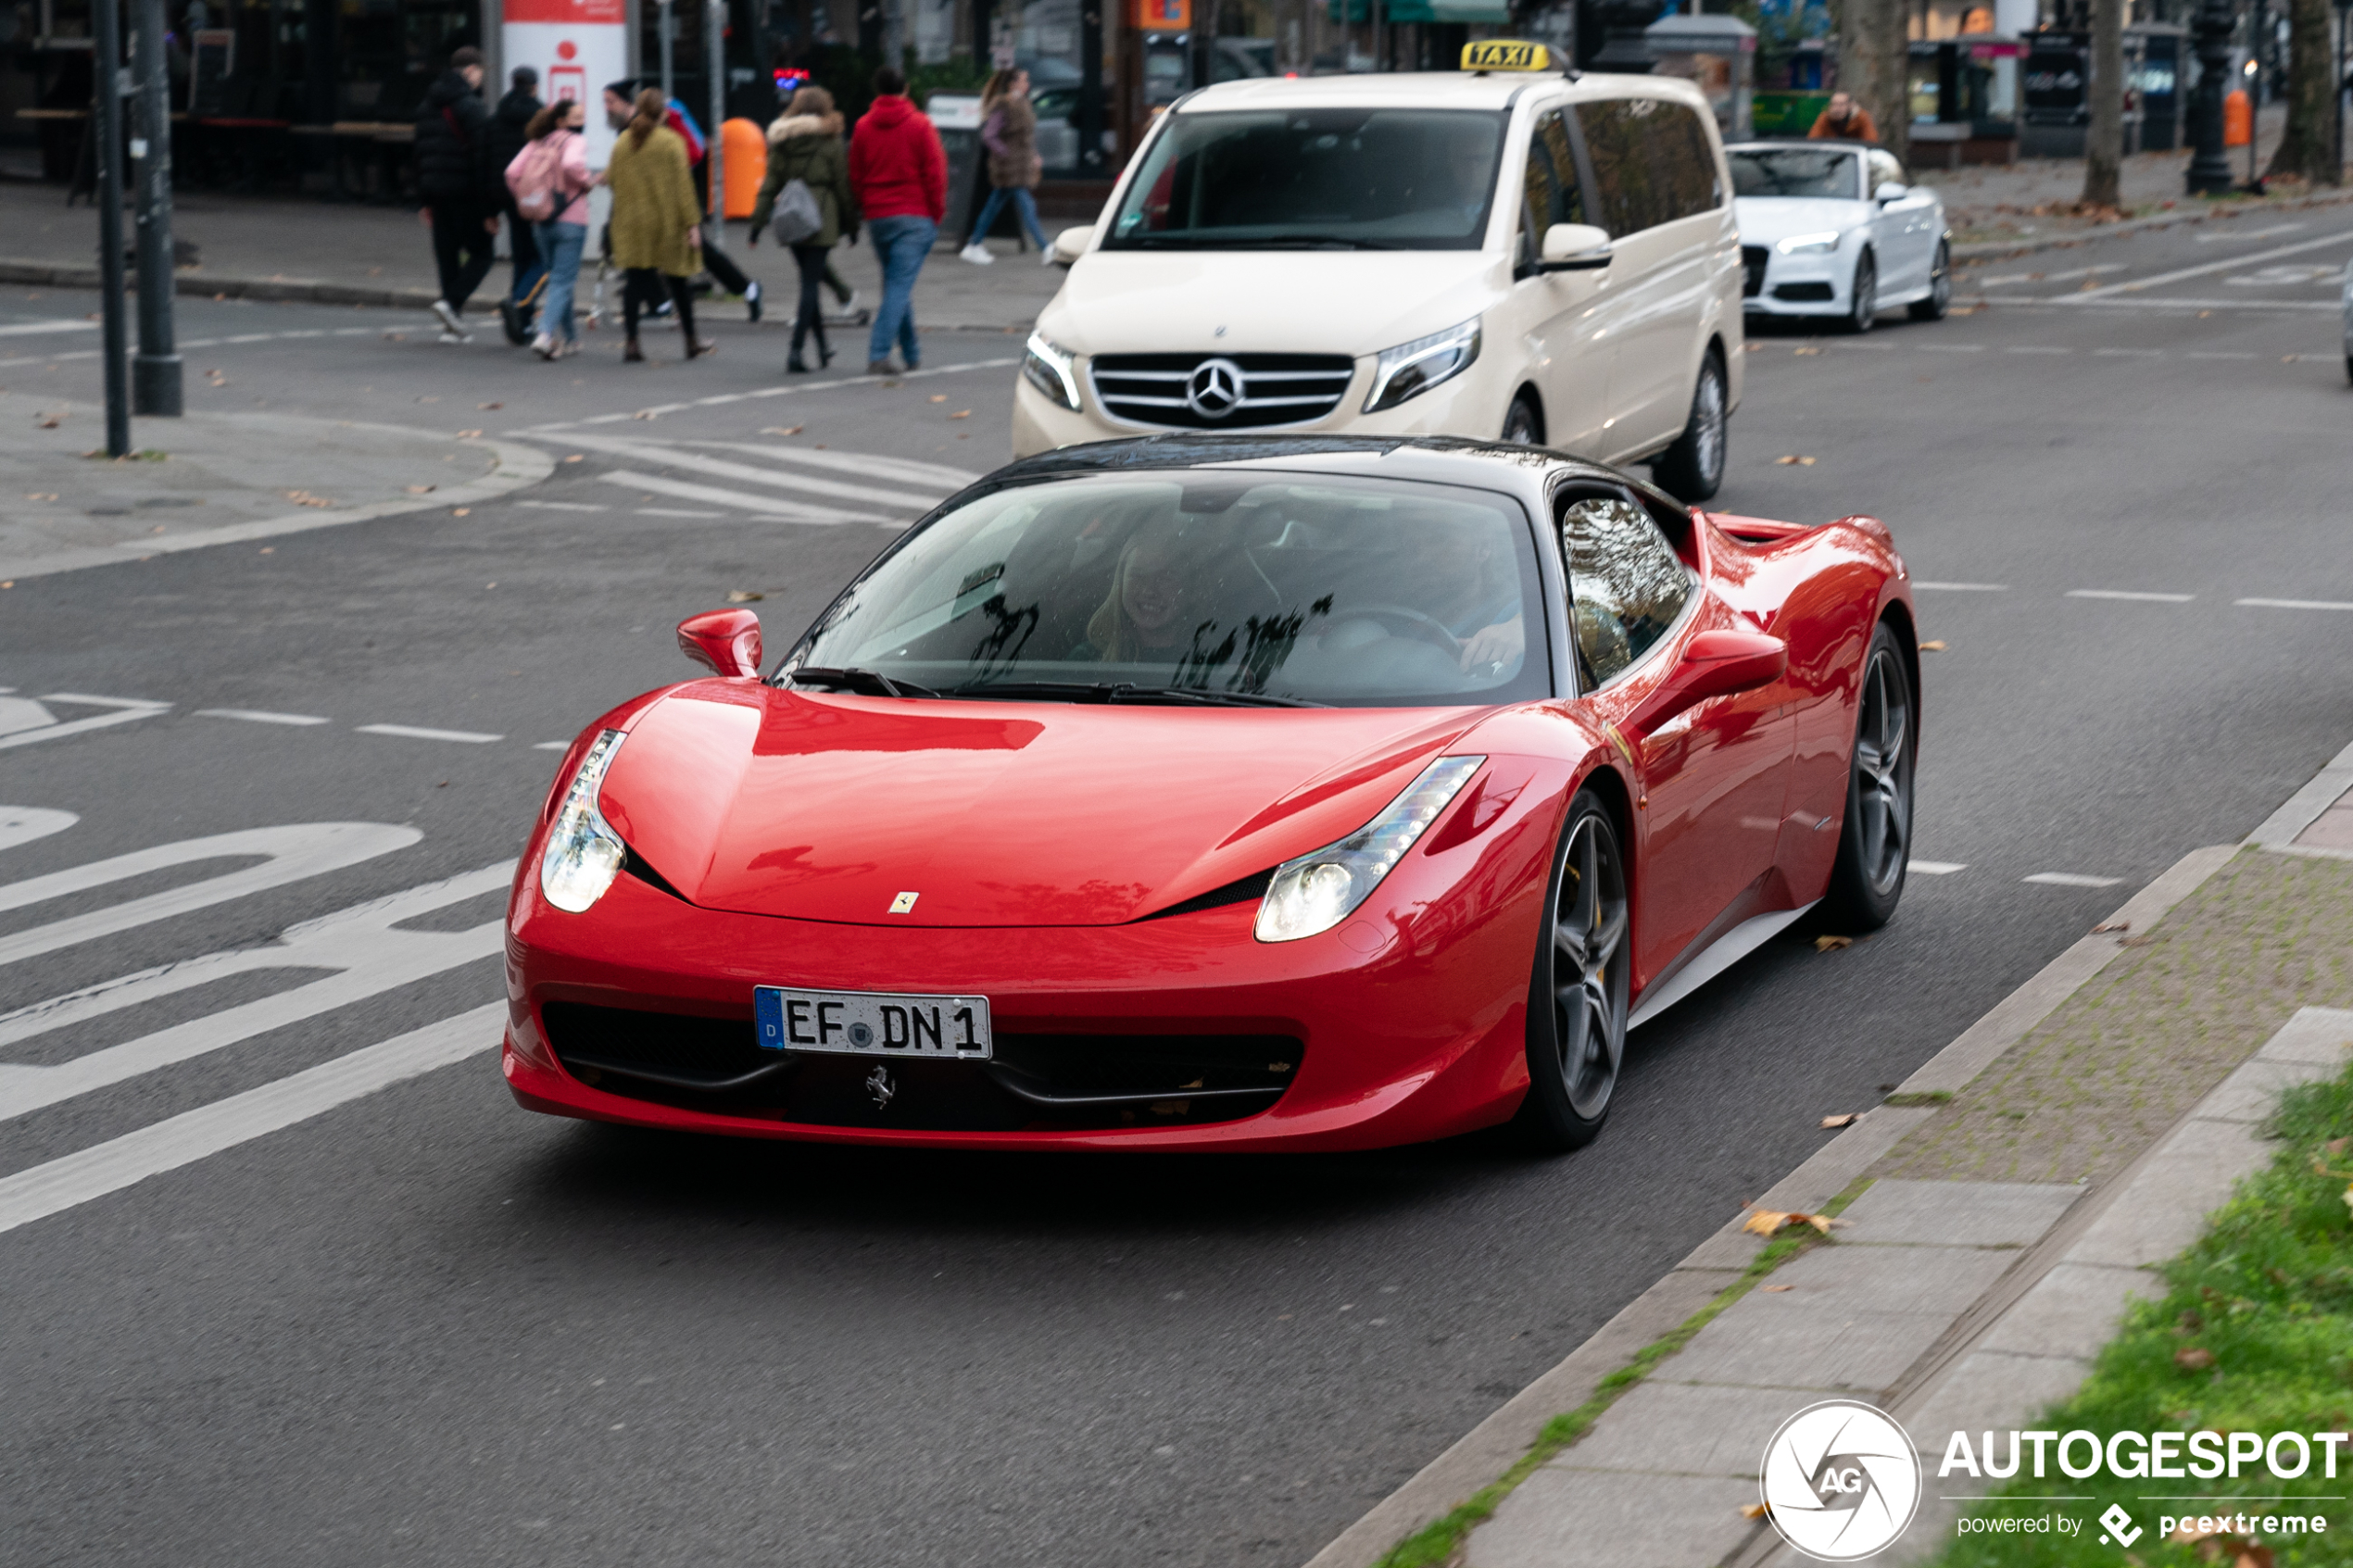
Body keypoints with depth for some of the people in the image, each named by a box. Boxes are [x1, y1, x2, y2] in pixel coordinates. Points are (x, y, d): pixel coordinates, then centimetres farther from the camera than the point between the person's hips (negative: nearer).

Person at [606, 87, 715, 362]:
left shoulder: (622, 142, 3)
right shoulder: (671, 142, -8)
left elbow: (613, 180, 8)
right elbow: (682, 186, -11)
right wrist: (692, 223, -9)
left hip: (631, 222, 3)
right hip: (667, 223, -3)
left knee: (636, 281, 3)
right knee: (677, 281, 9)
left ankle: (631, 342, -7)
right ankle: (691, 341, 21)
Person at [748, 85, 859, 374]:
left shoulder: (781, 143, 6)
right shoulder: (829, 141, -4)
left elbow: (770, 184, 3)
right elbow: (842, 185, -2)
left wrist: (758, 221, 4)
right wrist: (851, 223, 6)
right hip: (821, 220, -4)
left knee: (809, 281, 18)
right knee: (810, 283, -3)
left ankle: (822, 348, 25)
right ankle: (796, 351, -13)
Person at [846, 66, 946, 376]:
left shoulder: (863, 126, 6)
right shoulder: (919, 125, -5)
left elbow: (855, 176, 10)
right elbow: (935, 173, -5)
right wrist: (937, 213, 5)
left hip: (877, 218, 4)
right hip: (914, 216, -4)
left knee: (895, 284, 15)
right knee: (901, 285, -7)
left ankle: (911, 352, 20)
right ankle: (879, 353, -18)